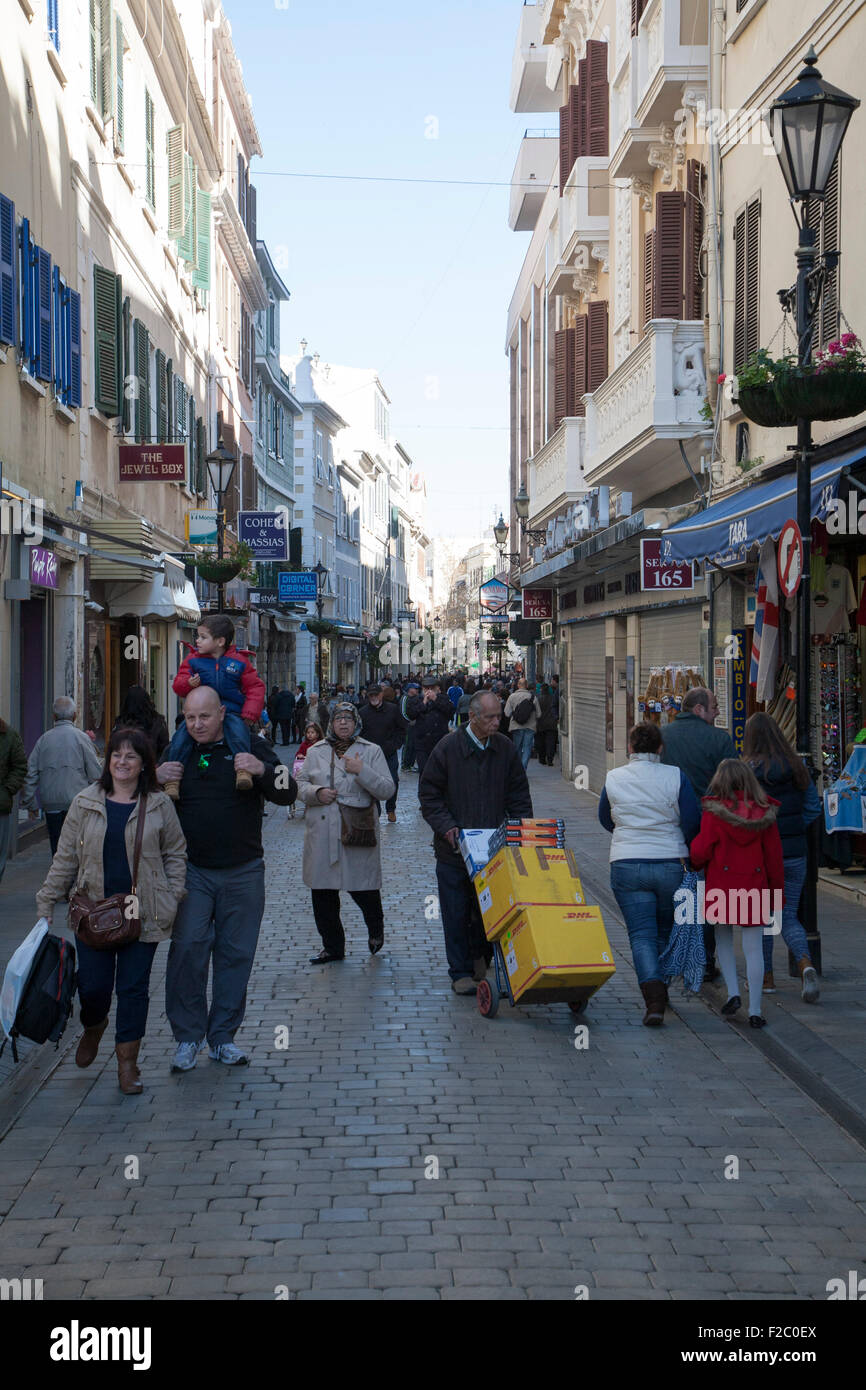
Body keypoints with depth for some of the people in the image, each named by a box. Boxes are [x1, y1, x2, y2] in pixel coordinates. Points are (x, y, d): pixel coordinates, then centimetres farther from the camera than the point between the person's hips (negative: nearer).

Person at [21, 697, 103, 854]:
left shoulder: (43, 739, 6)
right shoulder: (80, 738, -4)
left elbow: (31, 773, 8)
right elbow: (96, 773, -3)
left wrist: (30, 804, 16)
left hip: (51, 804, 3)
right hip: (77, 803, -3)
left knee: (57, 848, 8)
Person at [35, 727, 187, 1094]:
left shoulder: (159, 805, 2)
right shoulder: (85, 803, 4)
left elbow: (175, 853, 10)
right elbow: (65, 858, 8)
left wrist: (174, 897, 0)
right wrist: (46, 904, 6)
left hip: (143, 914, -1)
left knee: (133, 988, 1)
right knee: (93, 986, 2)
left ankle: (127, 1060, 16)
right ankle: (93, 1027, 37)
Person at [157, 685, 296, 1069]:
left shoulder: (250, 747, 1)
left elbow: (287, 794, -5)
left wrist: (262, 771, -25)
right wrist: (154, 779, -10)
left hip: (243, 872, 0)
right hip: (191, 871, 0)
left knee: (236, 954, 5)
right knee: (187, 948, -10)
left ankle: (224, 1037, 16)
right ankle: (187, 1036, 1)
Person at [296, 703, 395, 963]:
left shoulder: (371, 751, 3)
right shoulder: (315, 752, 11)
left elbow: (387, 790, -4)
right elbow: (300, 784, 14)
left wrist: (362, 771, -16)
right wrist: (316, 793, -6)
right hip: (321, 832, 3)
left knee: (364, 889, -1)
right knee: (323, 893, 6)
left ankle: (376, 930, 30)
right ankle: (332, 946, 21)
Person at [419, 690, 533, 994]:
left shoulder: (506, 749, 4)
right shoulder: (448, 748, -6)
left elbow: (519, 795, 10)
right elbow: (429, 793, -2)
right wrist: (446, 827, -13)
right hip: (454, 848, -2)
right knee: (457, 912, 3)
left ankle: (480, 958, 30)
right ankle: (461, 972, 12)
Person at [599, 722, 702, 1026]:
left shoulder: (613, 778, 0)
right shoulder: (675, 777, -6)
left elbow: (605, 819, 16)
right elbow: (693, 822, -5)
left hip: (627, 866, 0)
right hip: (671, 864, 0)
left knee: (641, 935, -1)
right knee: (666, 932, 19)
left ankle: (654, 998, -19)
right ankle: (660, 993, 31)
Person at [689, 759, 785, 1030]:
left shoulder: (714, 813, -10)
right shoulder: (765, 814, -3)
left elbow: (701, 850, -8)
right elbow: (774, 855, 1)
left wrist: (693, 863, 15)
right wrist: (777, 890, 11)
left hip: (722, 883, -1)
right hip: (754, 886, 1)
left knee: (723, 938, 20)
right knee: (753, 948, 4)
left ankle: (733, 993, 8)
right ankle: (755, 1011, 4)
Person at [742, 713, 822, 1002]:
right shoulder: (797, 768, 0)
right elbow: (814, 808, 5)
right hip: (794, 853, 3)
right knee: (788, 915, 11)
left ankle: (766, 978, 20)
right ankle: (805, 964, -14)